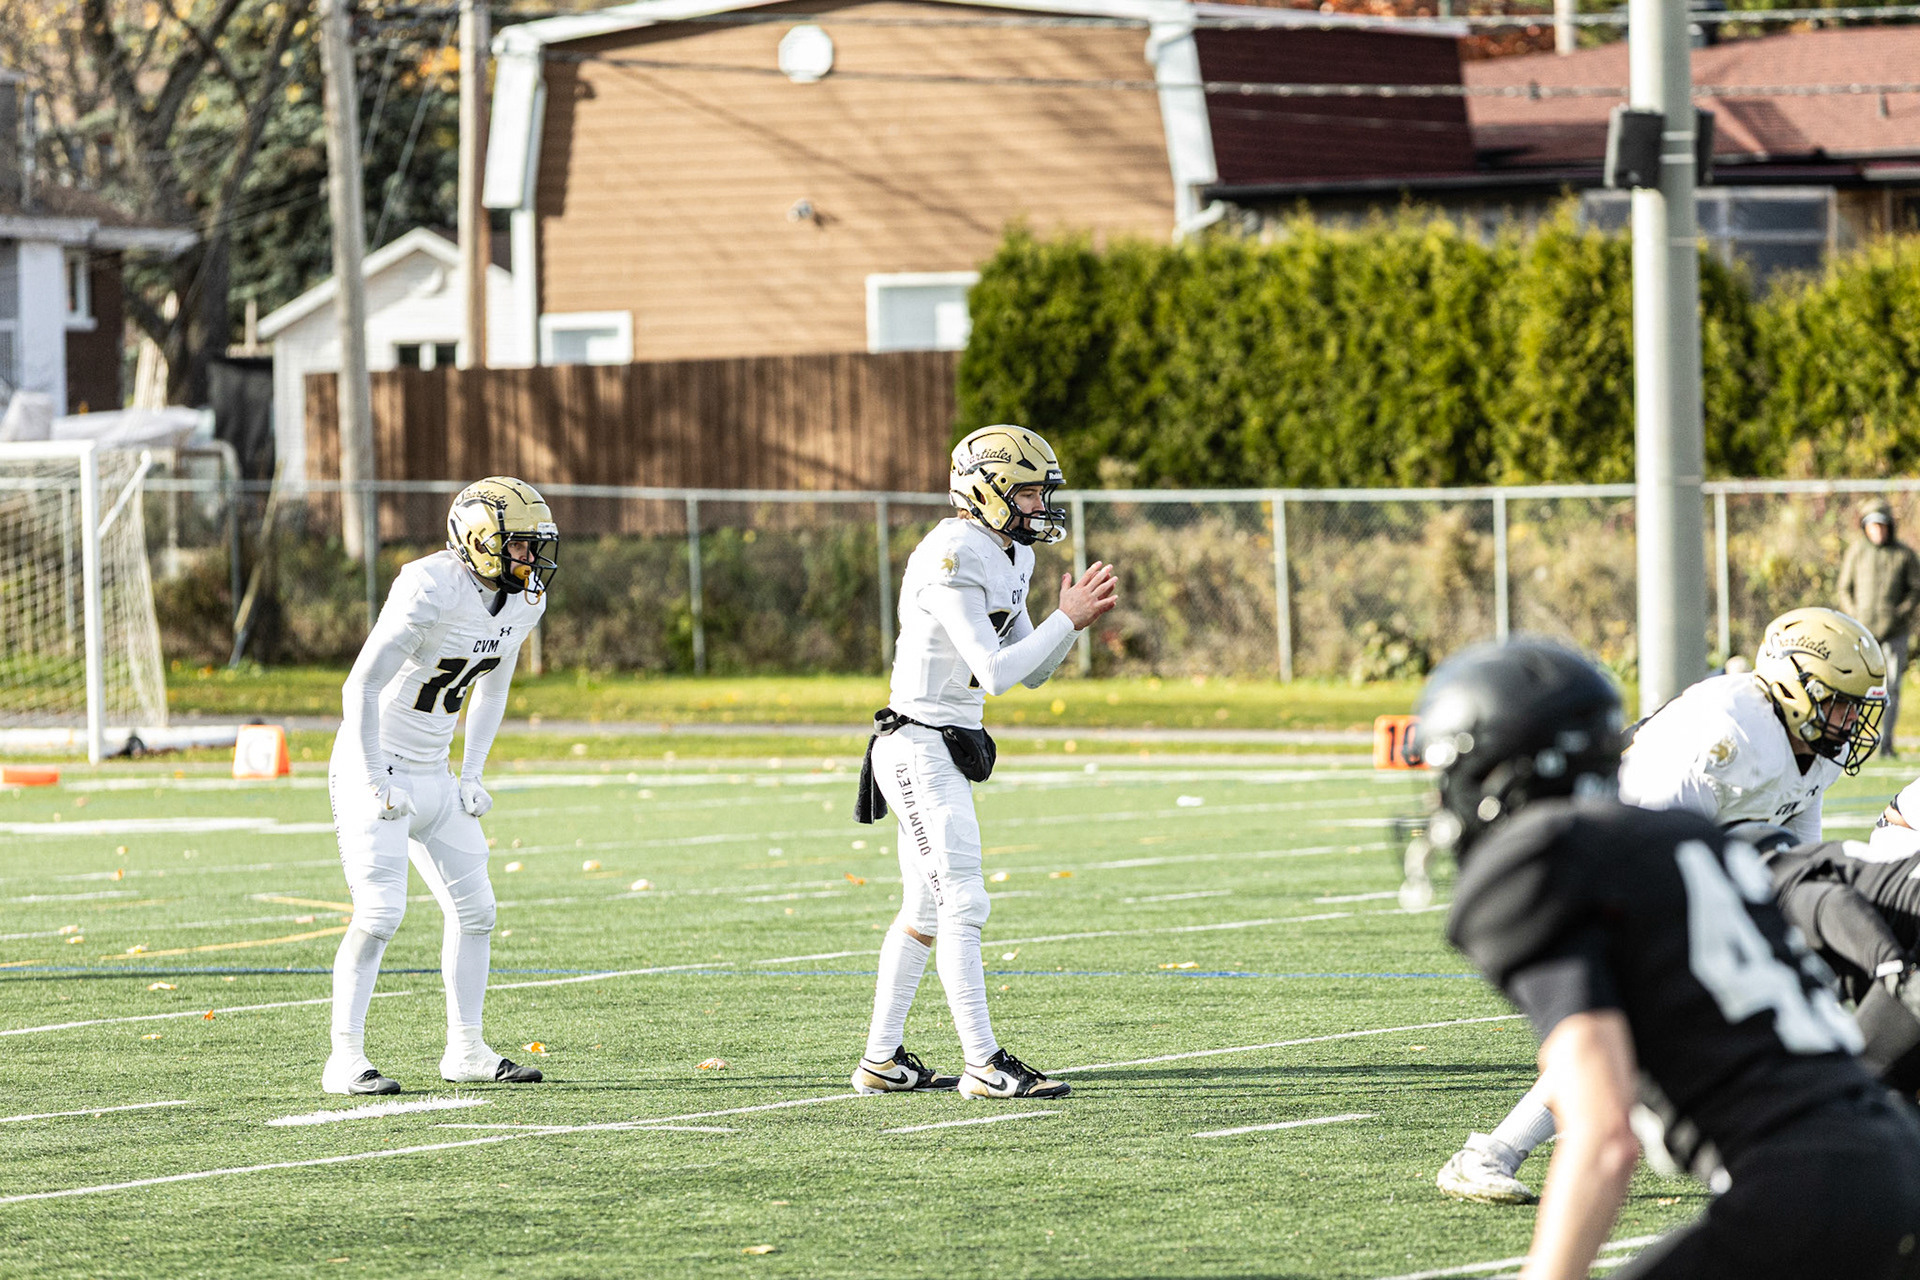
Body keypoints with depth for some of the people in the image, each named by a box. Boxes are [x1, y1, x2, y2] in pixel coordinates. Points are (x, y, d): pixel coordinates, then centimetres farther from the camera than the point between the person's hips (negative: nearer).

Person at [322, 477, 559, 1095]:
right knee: (380, 913, -16)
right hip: (375, 769, -8)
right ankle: (345, 1059, -11)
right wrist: (375, 784, -21)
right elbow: (362, 686, -23)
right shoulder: (431, 589, -25)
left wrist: (472, 776, 11)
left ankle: (465, 1050, 19)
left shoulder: (523, 602, 2)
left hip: (431, 776, 8)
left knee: (474, 909, 8)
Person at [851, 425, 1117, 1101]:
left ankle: (882, 1059, 19)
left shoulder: (1008, 559, 12)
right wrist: (1066, 620, -18)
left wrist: (1072, 619, -1)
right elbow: (995, 671, -23)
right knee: (963, 905, -11)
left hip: (946, 751, 10)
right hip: (921, 747, -10)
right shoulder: (955, 560, -19)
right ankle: (983, 1064, -11)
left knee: (924, 910, 13)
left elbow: (1031, 672, 15)